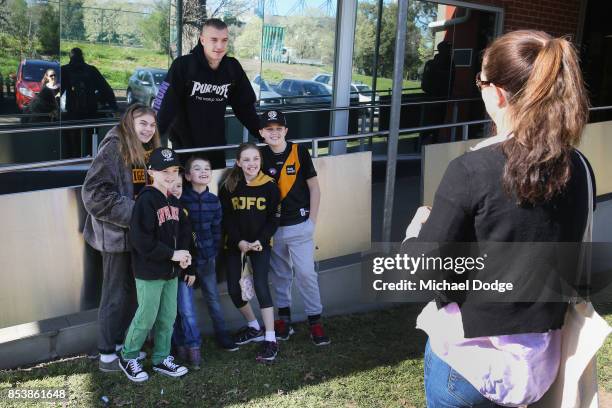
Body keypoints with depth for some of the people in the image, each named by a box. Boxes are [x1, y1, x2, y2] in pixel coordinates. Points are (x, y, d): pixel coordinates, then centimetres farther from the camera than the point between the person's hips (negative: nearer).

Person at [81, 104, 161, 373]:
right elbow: (95, 194, -21)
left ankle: (121, 344, 31)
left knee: (132, 292, 16)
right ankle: (107, 356, 16)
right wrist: (134, 214, -21)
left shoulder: (147, 151, 9)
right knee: (115, 295, 3)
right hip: (116, 234, -7)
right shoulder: (114, 149, -14)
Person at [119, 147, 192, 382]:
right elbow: (140, 239, -22)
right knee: (146, 318, 2)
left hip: (171, 271, 8)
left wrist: (185, 256, -5)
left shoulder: (174, 202, 10)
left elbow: (184, 232, 14)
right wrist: (172, 254, -18)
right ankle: (128, 358, 22)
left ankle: (162, 359, 28)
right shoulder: (146, 200, -15)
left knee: (168, 317, 13)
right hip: (149, 273, -7)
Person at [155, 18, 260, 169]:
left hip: (217, 148, 4)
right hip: (184, 147, -4)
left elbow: (245, 107, 6)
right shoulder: (183, 65, -16)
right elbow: (164, 107, -19)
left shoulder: (233, 68, -3)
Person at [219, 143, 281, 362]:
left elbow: (274, 218, -4)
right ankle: (254, 327, 27)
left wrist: (259, 241, -15)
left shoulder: (269, 186, -7)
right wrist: (240, 241, -13)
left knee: (261, 286, -13)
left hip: (260, 243, -3)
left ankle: (270, 339, -5)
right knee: (233, 289, 4)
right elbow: (226, 217, -2)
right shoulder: (229, 186, -3)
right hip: (236, 243, 3)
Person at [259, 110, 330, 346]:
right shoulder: (261, 157, 1)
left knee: (306, 273, -5)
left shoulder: (299, 152, -5)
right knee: (280, 274, 13)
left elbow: (314, 187, -1)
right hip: (273, 227, 3)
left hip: (299, 225, -3)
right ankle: (284, 318, 26)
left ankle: (315, 321, 5)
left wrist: (312, 220, -5)